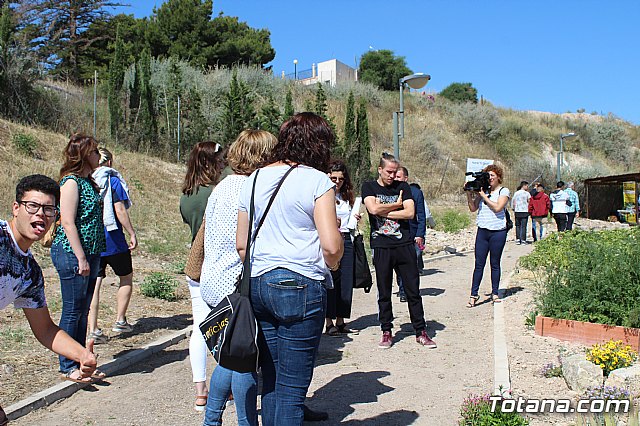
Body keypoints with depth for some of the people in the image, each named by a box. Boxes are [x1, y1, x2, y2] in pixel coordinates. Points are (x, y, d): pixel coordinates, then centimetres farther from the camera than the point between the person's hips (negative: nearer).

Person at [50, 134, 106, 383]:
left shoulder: (87, 181, 15)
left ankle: (80, 362, 24)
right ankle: (68, 367, 13)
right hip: (71, 253, -9)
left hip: (90, 254, 9)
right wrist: (81, 258, -20)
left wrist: (91, 257, 17)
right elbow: (67, 222, -18)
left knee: (83, 310, 14)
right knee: (73, 311, 1)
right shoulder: (71, 182, -13)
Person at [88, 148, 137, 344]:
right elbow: (120, 211, -14)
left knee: (93, 284, 5)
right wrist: (132, 234, -6)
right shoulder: (113, 180, -8)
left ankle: (93, 330, 4)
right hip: (112, 241, -5)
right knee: (126, 278, 15)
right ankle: (120, 321, 19)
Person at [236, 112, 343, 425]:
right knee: (292, 387, 4)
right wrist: (331, 267, 7)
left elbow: (241, 243, 14)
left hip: (258, 284, 6)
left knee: (271, 379, 17)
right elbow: (332, 246, -13)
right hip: (300, 287, -6)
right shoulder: (317, 180, -7)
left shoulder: (254, 180, 11)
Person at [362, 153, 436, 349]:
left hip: (405, 245, 1)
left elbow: (410, 213, -5)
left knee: (413, 290, 6)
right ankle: (386, 332, 20)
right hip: (381, 247, -1)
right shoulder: (369, 187, 5)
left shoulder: (403, 187, 9)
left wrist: (384, 212, -7)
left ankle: (420, 332, 16)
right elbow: (373, 209, -13)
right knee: (384, 293, 7)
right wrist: (397, 204, -4)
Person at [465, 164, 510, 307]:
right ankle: (474, 294, 4)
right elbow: (473, 208, 7)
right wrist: (469, 194, -6)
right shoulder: (482, 189, 11)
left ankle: (495, 293, 19)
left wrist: (483, 195, -12)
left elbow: (497, 207, -15)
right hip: (482, 231, 3)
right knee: (479, 264, 1)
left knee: (495, 264, 7)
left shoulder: (504, 191, 0)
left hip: (498, 232, -3)